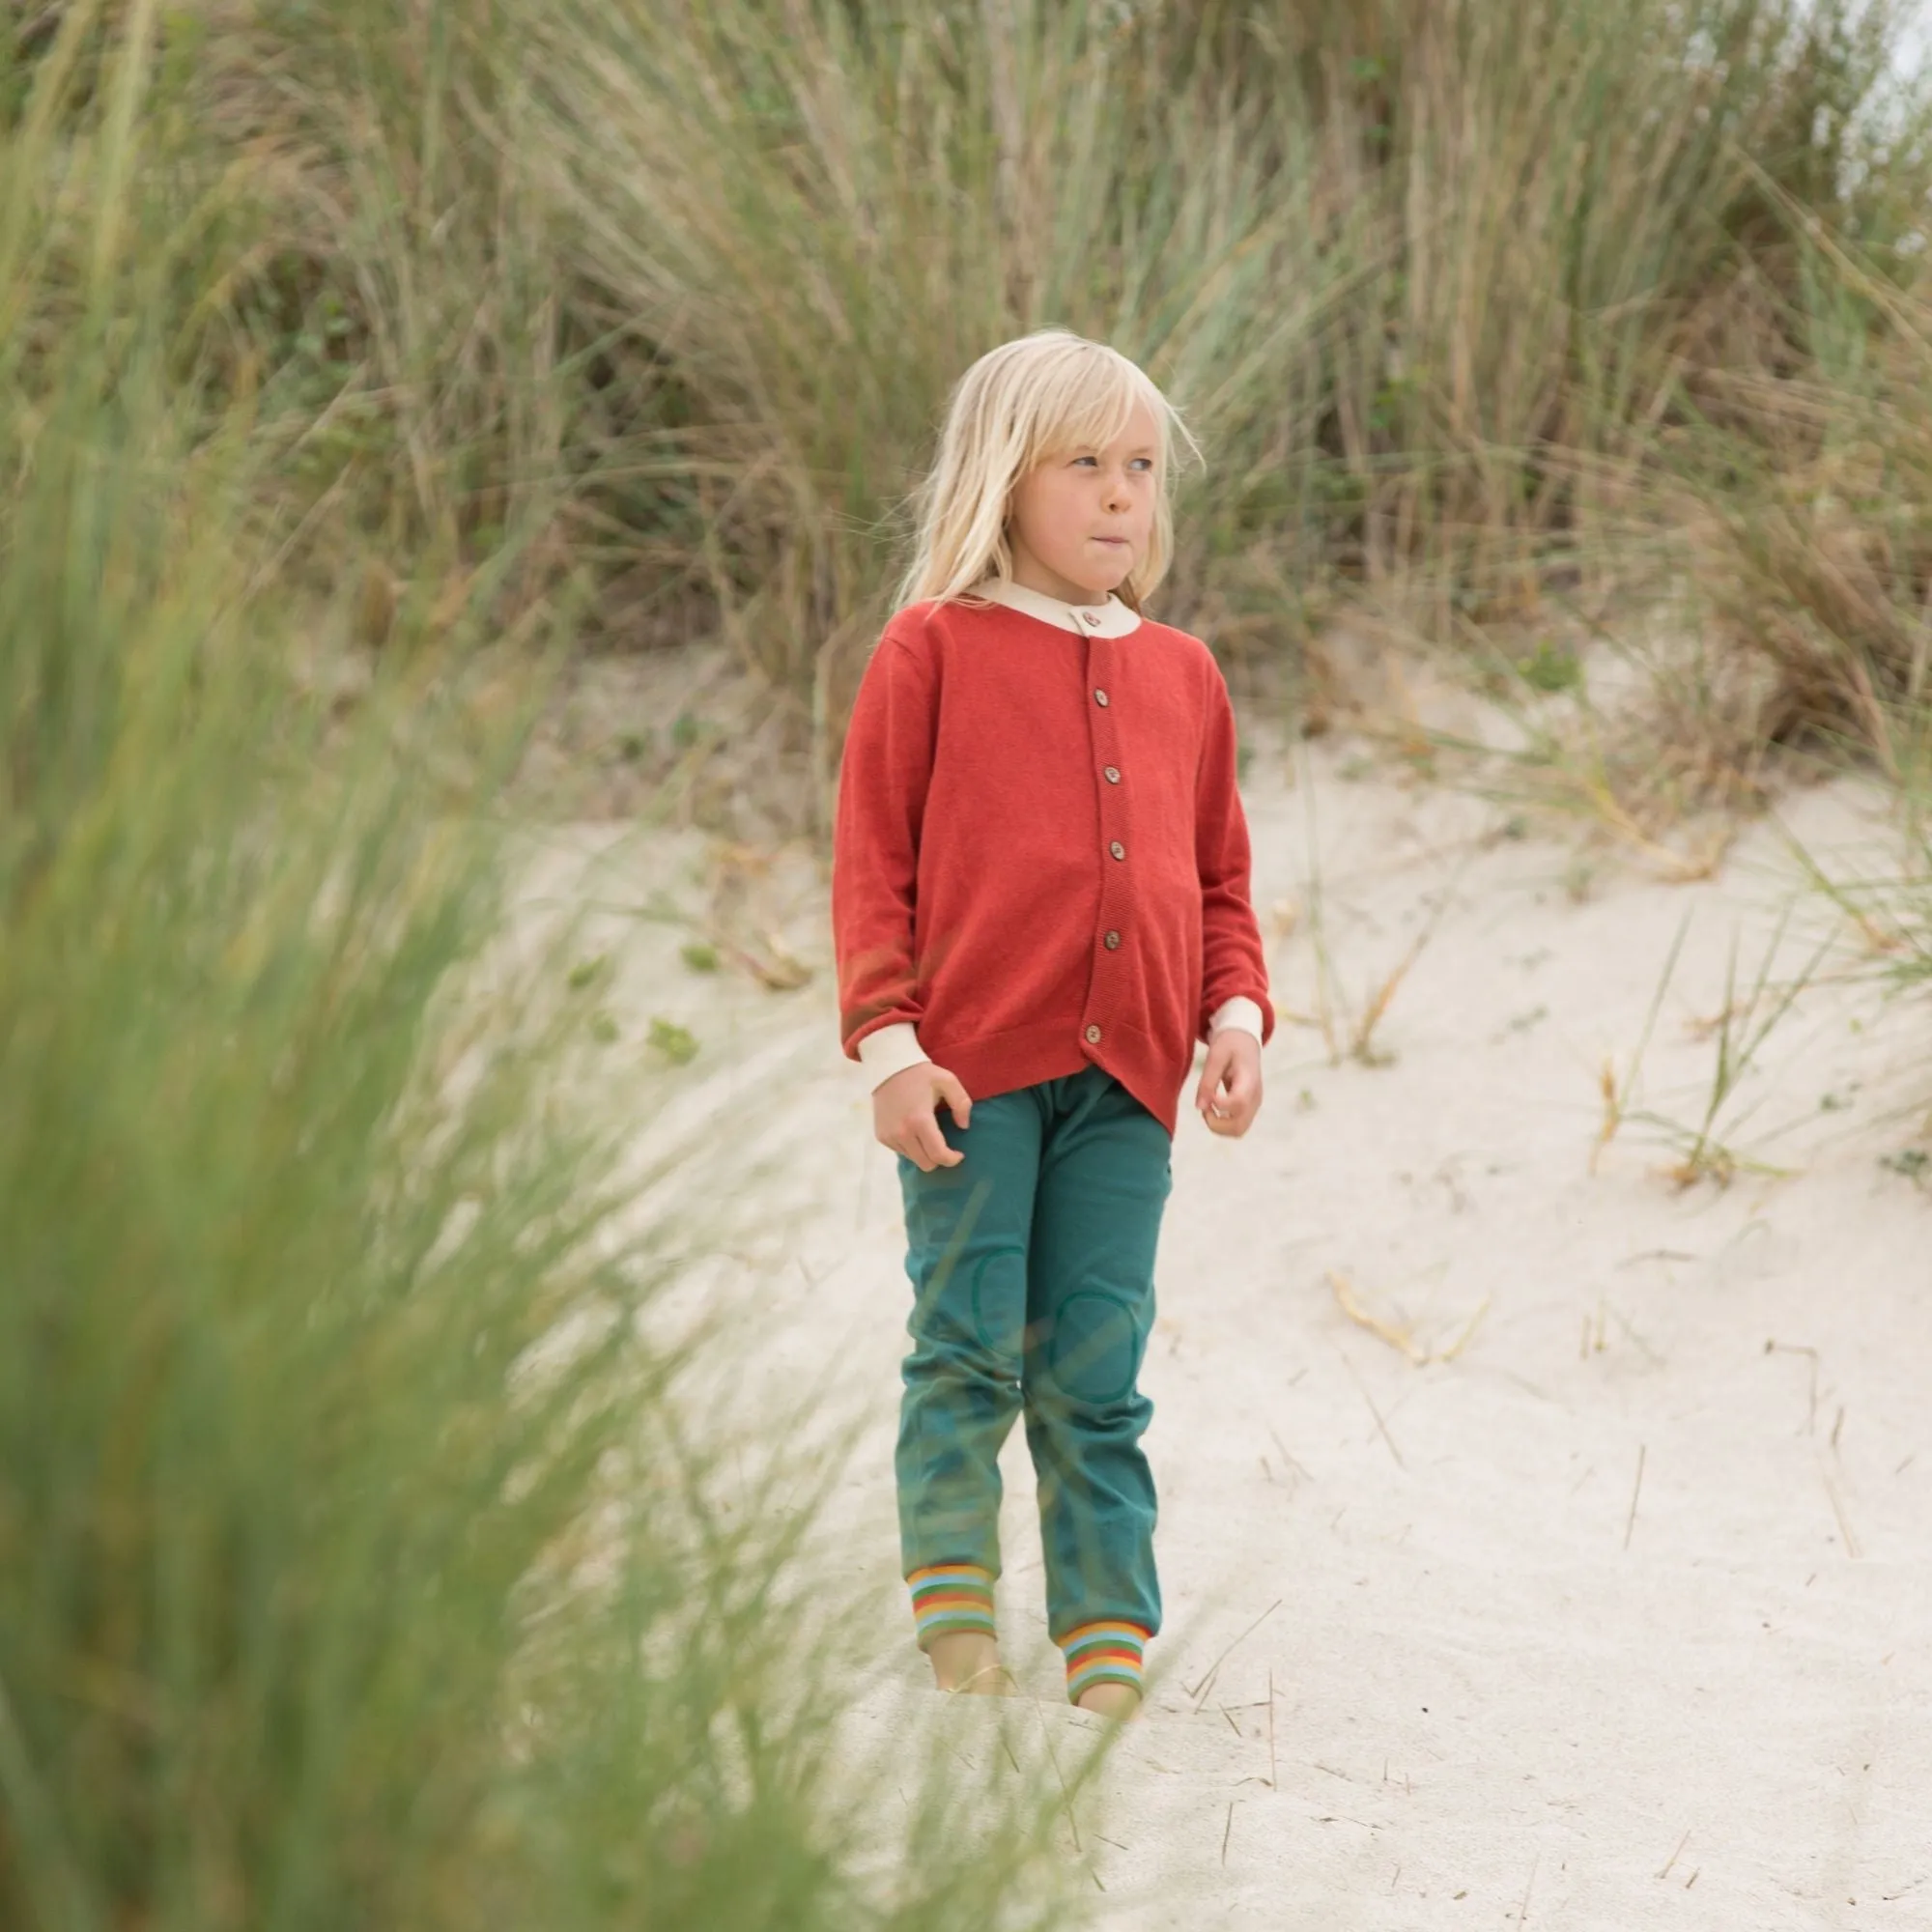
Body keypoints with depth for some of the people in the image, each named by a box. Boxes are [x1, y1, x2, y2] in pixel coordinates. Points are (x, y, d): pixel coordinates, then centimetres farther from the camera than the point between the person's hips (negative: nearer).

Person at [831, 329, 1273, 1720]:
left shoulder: (1182, 676, 15)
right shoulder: (933, 651, 2)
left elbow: (1219, 878, 20)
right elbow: (872, 862, 0)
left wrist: (1236, 1010, 4)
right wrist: (888, 1041, -8)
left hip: (1125, 1079, 3)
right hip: (976, 1066, -3)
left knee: (1095, 1374, 4)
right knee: (969, 1351, -3)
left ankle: (1110, 1657, 10)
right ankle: (954, 1630, 11)